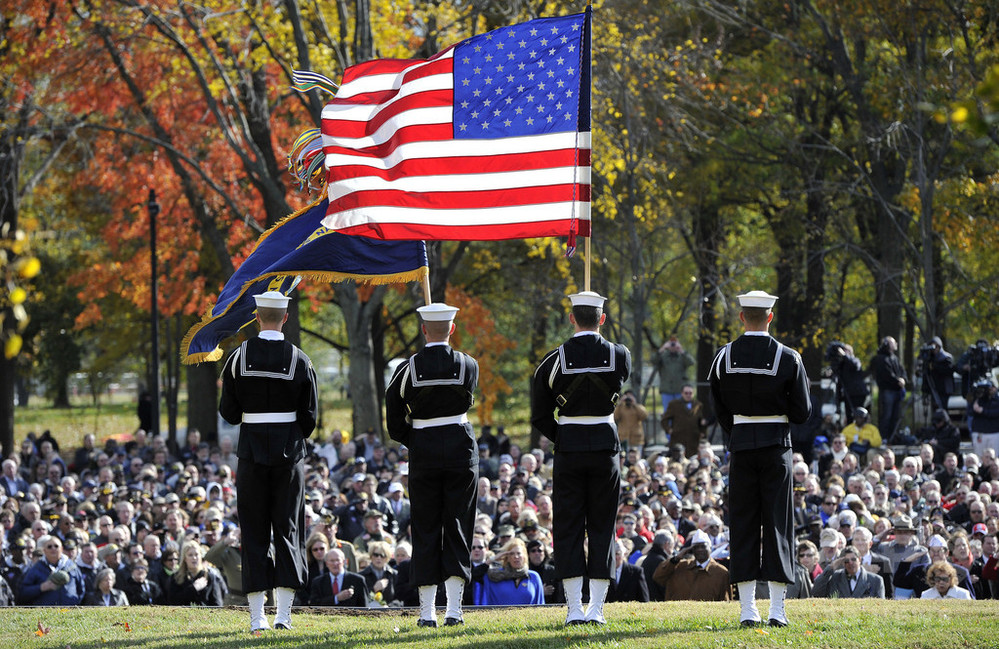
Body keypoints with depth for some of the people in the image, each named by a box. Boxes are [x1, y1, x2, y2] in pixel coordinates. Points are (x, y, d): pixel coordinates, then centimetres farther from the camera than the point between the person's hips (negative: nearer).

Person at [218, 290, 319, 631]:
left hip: (252, 449, 0)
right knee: (288, 530, 4)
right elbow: (310, 414, 0)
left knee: (254, 533, 4)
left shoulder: (240, 357, -4)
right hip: (289, 450, 0)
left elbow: (228, 412, -1)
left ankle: (257, 616, -1)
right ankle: (283, 613, -4)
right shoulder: (299, 360, -4)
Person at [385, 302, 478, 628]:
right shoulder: (469, 366, -3)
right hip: (461, 449, 1)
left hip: (423, 452, 0)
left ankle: (427, 611, 2)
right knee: (458, 528, 5)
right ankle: (454, 609, -3)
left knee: (425, 530, 5)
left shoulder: (408, 369, -6)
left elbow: (394, 425, 0)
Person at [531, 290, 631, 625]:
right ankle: (596, 607, 2)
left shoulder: (553, 361, -5)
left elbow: (540, 418, 1)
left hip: (568, 448, -1)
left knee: (568, 527, 4)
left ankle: (574, 607, -1)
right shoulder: (619, 355, -4)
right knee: (601, 528, 6)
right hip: (605, 448, 1)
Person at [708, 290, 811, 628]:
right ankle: (777, 609, -1)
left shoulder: (724, 357, 0)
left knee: (743, 525, 5)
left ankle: (747, 609, 1)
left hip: (740, 445, 2)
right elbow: (802, 412, -3)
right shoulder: (788, 358, -7)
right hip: (776, 444, -2)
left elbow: (719, 410, 8)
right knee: (777, 524, 2)